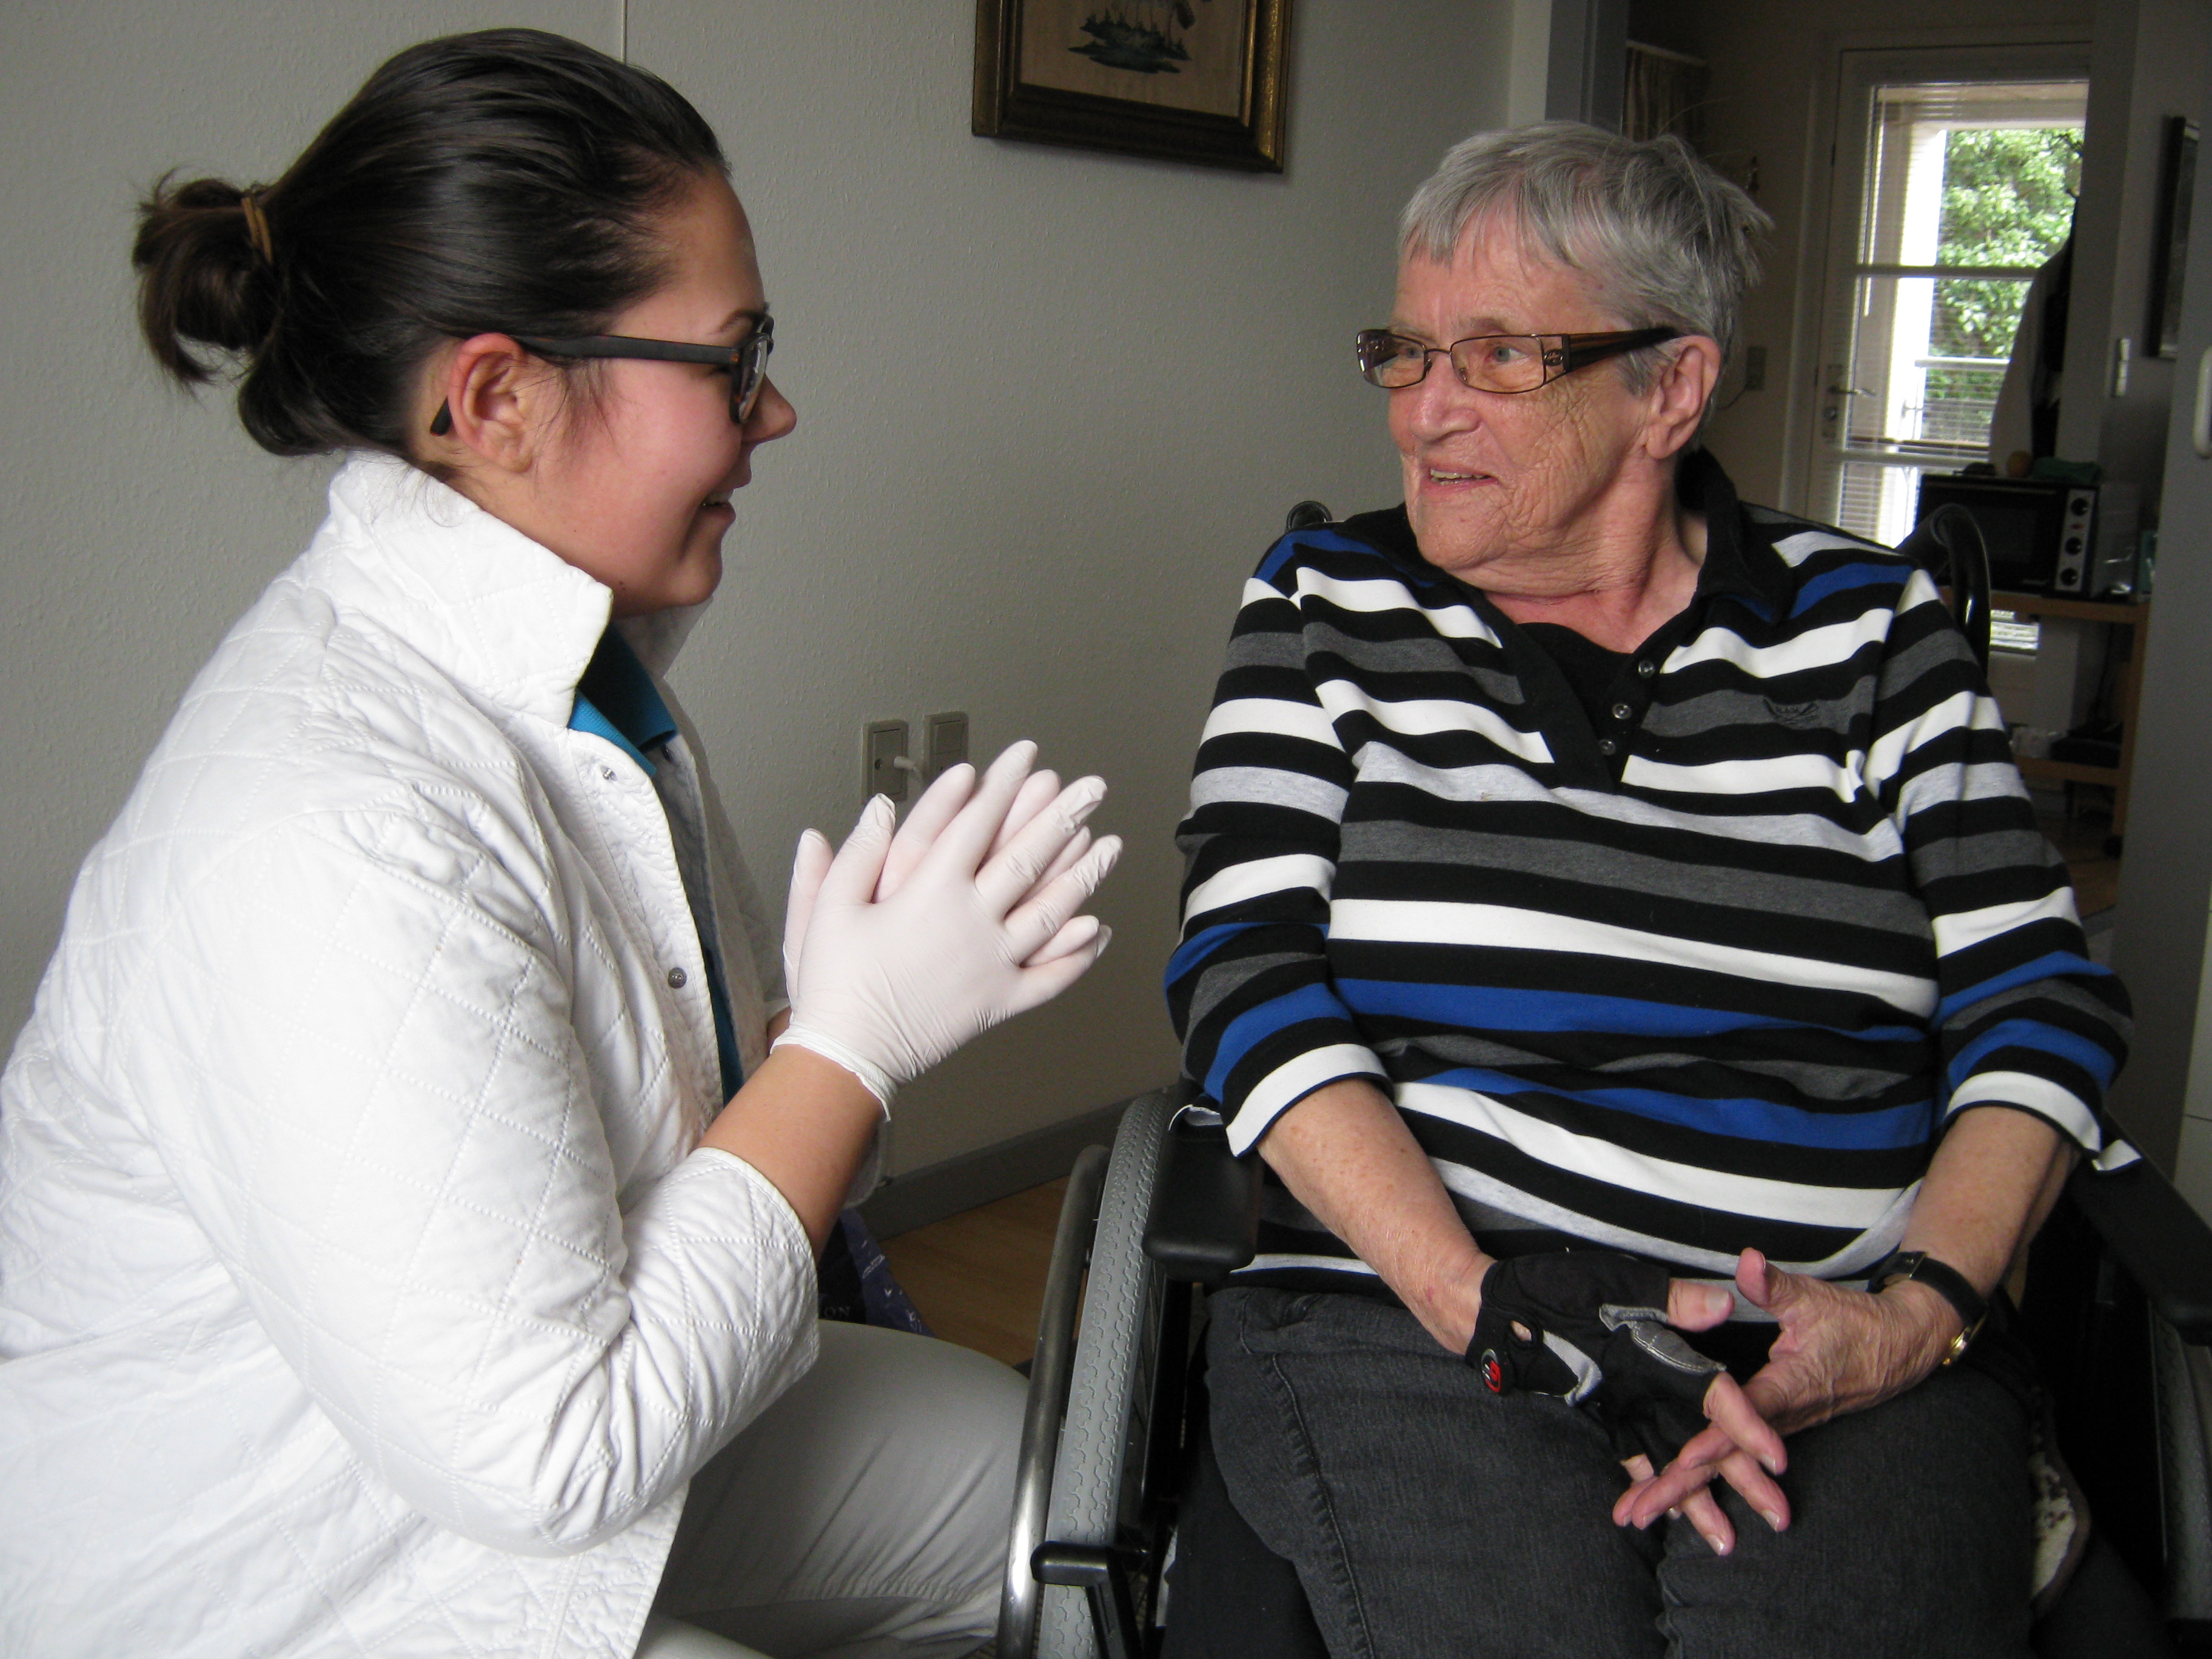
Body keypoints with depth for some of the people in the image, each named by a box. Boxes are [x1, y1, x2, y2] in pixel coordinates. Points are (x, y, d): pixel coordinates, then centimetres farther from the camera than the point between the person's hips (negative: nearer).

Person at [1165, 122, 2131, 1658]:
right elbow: (1251, 983, -3)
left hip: (1846, 1351, 1)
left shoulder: (1871, 627, 9)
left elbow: (2039, 1001, 7)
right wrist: (1491, 1307, -15)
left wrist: (1921, 1309, -10)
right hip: (1400, 1312, -1)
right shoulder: (1326, 610, 7)